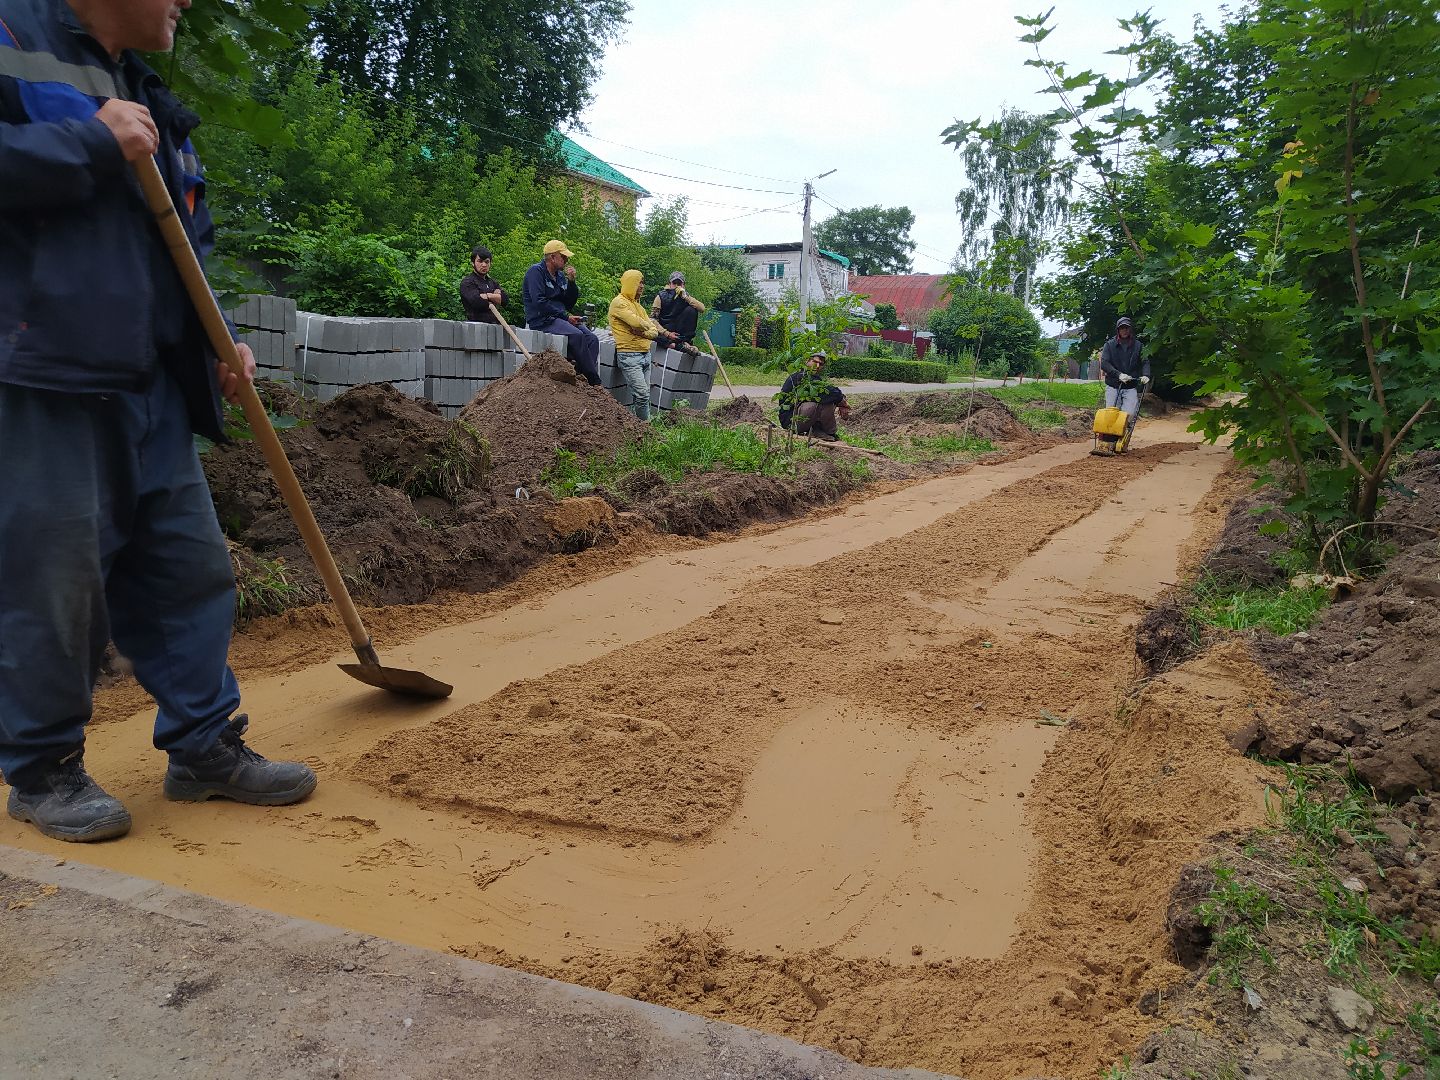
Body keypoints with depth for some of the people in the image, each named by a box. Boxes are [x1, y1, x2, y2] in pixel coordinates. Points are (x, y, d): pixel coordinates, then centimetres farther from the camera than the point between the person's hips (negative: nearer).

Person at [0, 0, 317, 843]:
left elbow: (182, 248, 26)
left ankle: (205, 747, 18)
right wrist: (93, 144, -15)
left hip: (152, 387, 8)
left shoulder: (150, 101, 22)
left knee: (190, 566, 7)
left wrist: (218, 346, 12)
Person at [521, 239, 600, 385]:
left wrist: (571, 282, 3)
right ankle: (594, 382, -28)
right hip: (541, 320, -8)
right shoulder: (536, 272, -3)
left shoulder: (560, 276, 19)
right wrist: (566, 317, -15)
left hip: (560, 318, 8)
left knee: (592, 338, -17)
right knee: (577, 335, -30)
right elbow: (539, 302, -15)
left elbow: (570, 304, 18)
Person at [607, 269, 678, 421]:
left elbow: (653, 328, 12)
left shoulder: (637, 304, 22)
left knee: (644, 395, 4)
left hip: (645, 355, 9)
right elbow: (636, 322, -19)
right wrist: (650, 327, 1)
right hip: (629, 355, -9)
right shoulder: (619, 302, -5)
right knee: (642, 394, -16)